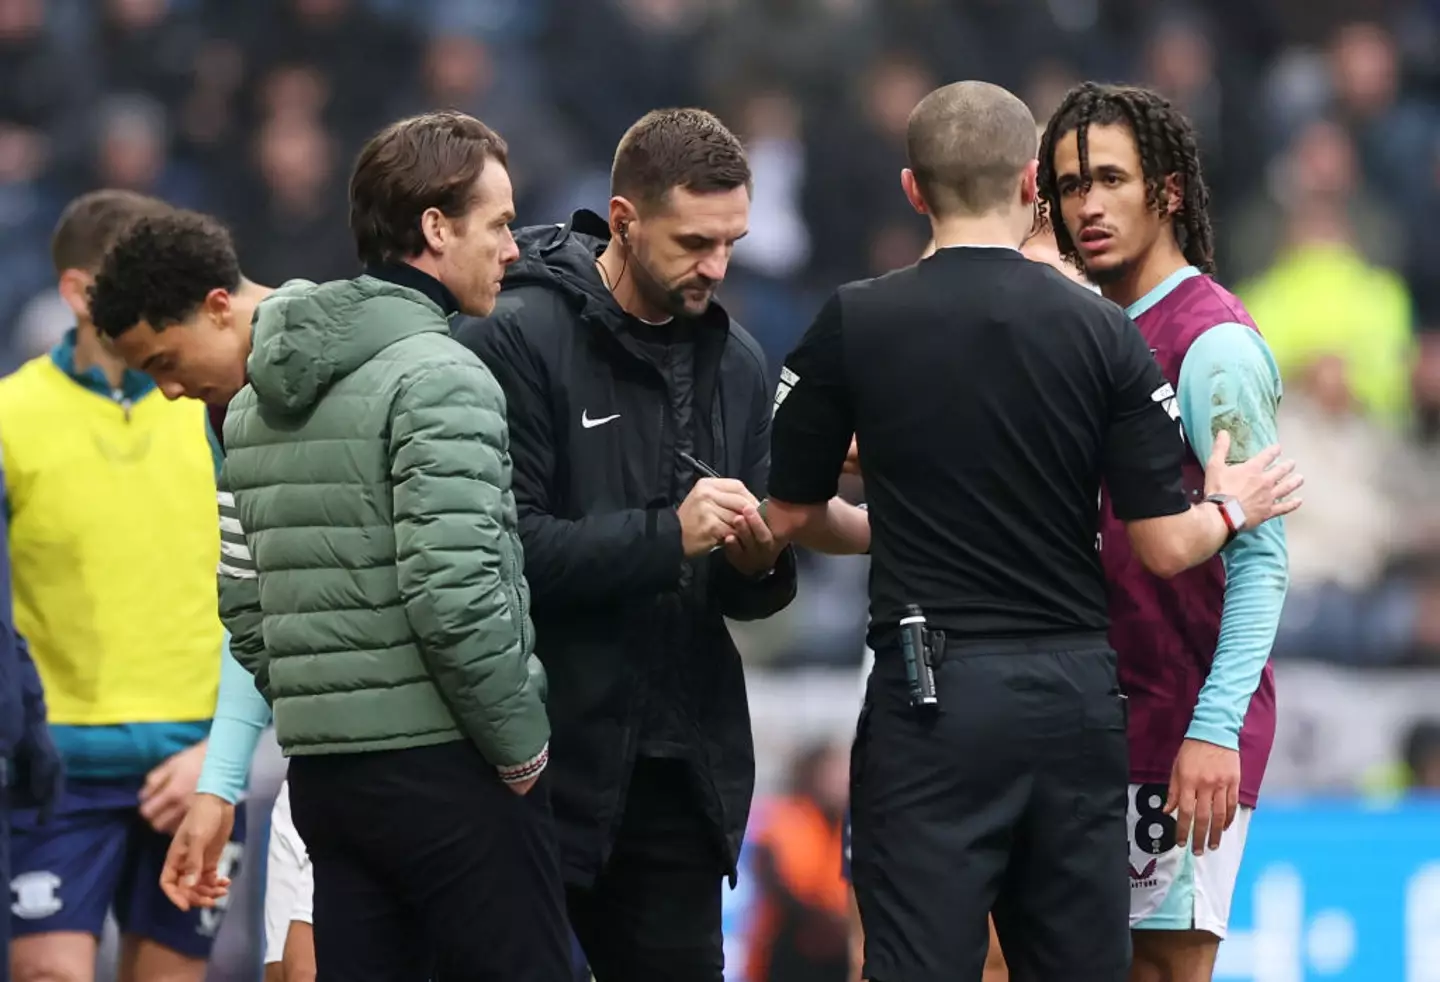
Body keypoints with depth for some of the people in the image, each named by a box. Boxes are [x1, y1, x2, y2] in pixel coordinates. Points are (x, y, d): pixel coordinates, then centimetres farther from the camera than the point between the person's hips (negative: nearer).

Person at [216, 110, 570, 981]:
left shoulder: (261, 395, 14)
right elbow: (454, 595, -19)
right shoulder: (439, 378, -12)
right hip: (443, 764, -8)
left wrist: (311, 710, 17)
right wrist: (522, 747, -10)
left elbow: (242, 597, 14)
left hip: (322, 770, 8)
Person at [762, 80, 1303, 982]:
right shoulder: (1105, 332, -2)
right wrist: (1230, 509, 20)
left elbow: (790, 515, 6)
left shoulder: (852, 324, -4)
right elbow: (1165, 545, -2)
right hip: (1076, 692, 2)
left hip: (932, 697, -2)